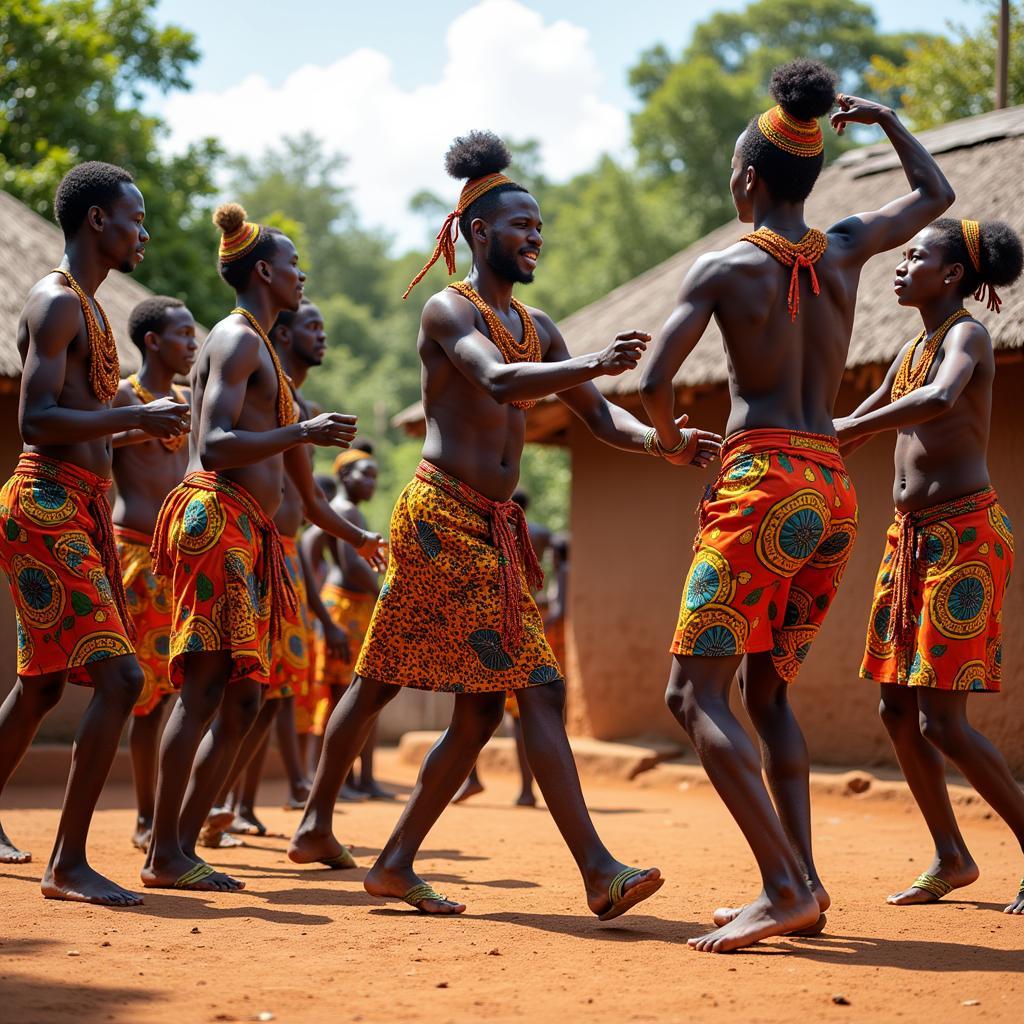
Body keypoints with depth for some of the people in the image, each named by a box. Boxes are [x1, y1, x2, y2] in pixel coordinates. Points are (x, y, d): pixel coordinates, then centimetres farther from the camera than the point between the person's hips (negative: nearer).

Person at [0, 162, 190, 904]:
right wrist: (137, 417, -20)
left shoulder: (88, 306, 20)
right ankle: (69, 863, -14)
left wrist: (145, 427, 17)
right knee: (120, 676, -17)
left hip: (82, 509, 10)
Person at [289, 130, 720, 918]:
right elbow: (500, 381, -26)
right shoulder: (449, 310, -5)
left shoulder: (537, 328, 19)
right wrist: (592, 365, -41)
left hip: (498, 530, 8)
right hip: (440, 516, -8)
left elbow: (602, 418, 14)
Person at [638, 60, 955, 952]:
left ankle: (786, 886, -19)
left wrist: (667, 432, 12)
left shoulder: (724, 267, -4)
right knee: (767, 689, 18)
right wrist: (881, 117, 36)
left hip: (764, 483, -7)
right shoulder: (845, 251, 10)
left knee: (697, 693, -7)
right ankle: (802, 884, 10)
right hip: (835, 493, 7)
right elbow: (936, 193, 28)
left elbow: (655, 382, -9)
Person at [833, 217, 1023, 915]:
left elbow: (939, 399, -34)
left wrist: (844, 429, -28)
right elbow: (849, 430, 26)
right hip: (914, 536, 9)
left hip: (965, 535, -9)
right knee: (898, 709, 9)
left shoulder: (967, 335, -10)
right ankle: (951, 857, 21)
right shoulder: (912, 351, 16)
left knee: (942, 721, -11)